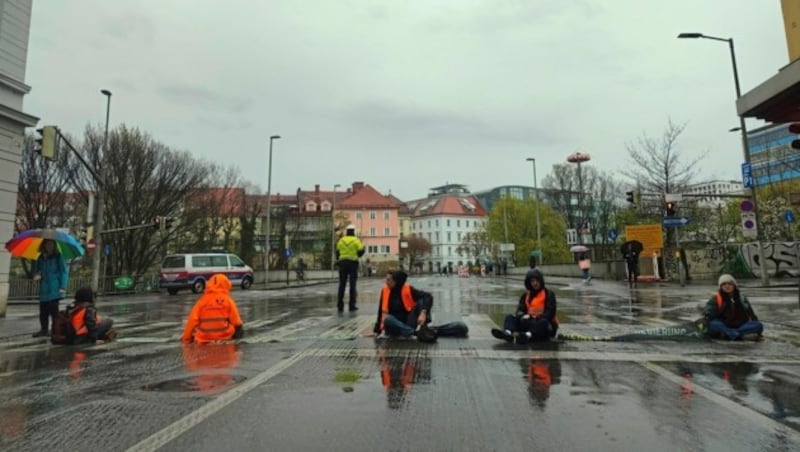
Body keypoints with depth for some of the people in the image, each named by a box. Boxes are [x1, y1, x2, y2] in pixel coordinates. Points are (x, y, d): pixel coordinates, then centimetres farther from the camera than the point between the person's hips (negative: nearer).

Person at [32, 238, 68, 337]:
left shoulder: (58, 257, -2)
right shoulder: (41, 258, 11)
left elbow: (64, 272, -6)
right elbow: (36, 269, 20)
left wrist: (63, 287, -14)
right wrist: (36, 275, -6)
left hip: (54, 289, -5)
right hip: (44, 289, 5)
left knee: (53, 310, -5)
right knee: (43, 311, 9)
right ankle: (44, 330, 22)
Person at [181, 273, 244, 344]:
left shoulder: (202, 300, -2)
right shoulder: (228, 301, -3)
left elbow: (192, 320, -4)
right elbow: (236, 321, -5)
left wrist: (186, 338, 6)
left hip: (203, 339, 1)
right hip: (224, 337, 0)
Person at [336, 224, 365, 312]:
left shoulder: (341, 240, 6)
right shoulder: (356, 240, -5)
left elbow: (337, 252, 9)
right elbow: (360, 252, -8)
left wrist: (338, 260, 23)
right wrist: (363, 247, 13)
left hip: (343, 262, 3)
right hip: (353, 263, -3)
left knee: (342, 284, 6)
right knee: (352, 285, 2)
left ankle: (340, 305, 4)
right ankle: (352, 305, 1)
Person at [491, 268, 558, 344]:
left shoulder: (549, 294, 0)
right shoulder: (526, 295, 13)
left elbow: (550, 313, -10)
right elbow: (520, 310, 4)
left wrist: (537, 318, -24)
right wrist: (523, 316, -20)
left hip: (547, 327, -4)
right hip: (529, 322, 4)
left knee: (543, 322, -37)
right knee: (510, 317, -13)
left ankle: (528, 336, -64)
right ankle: (508, 333, -46)